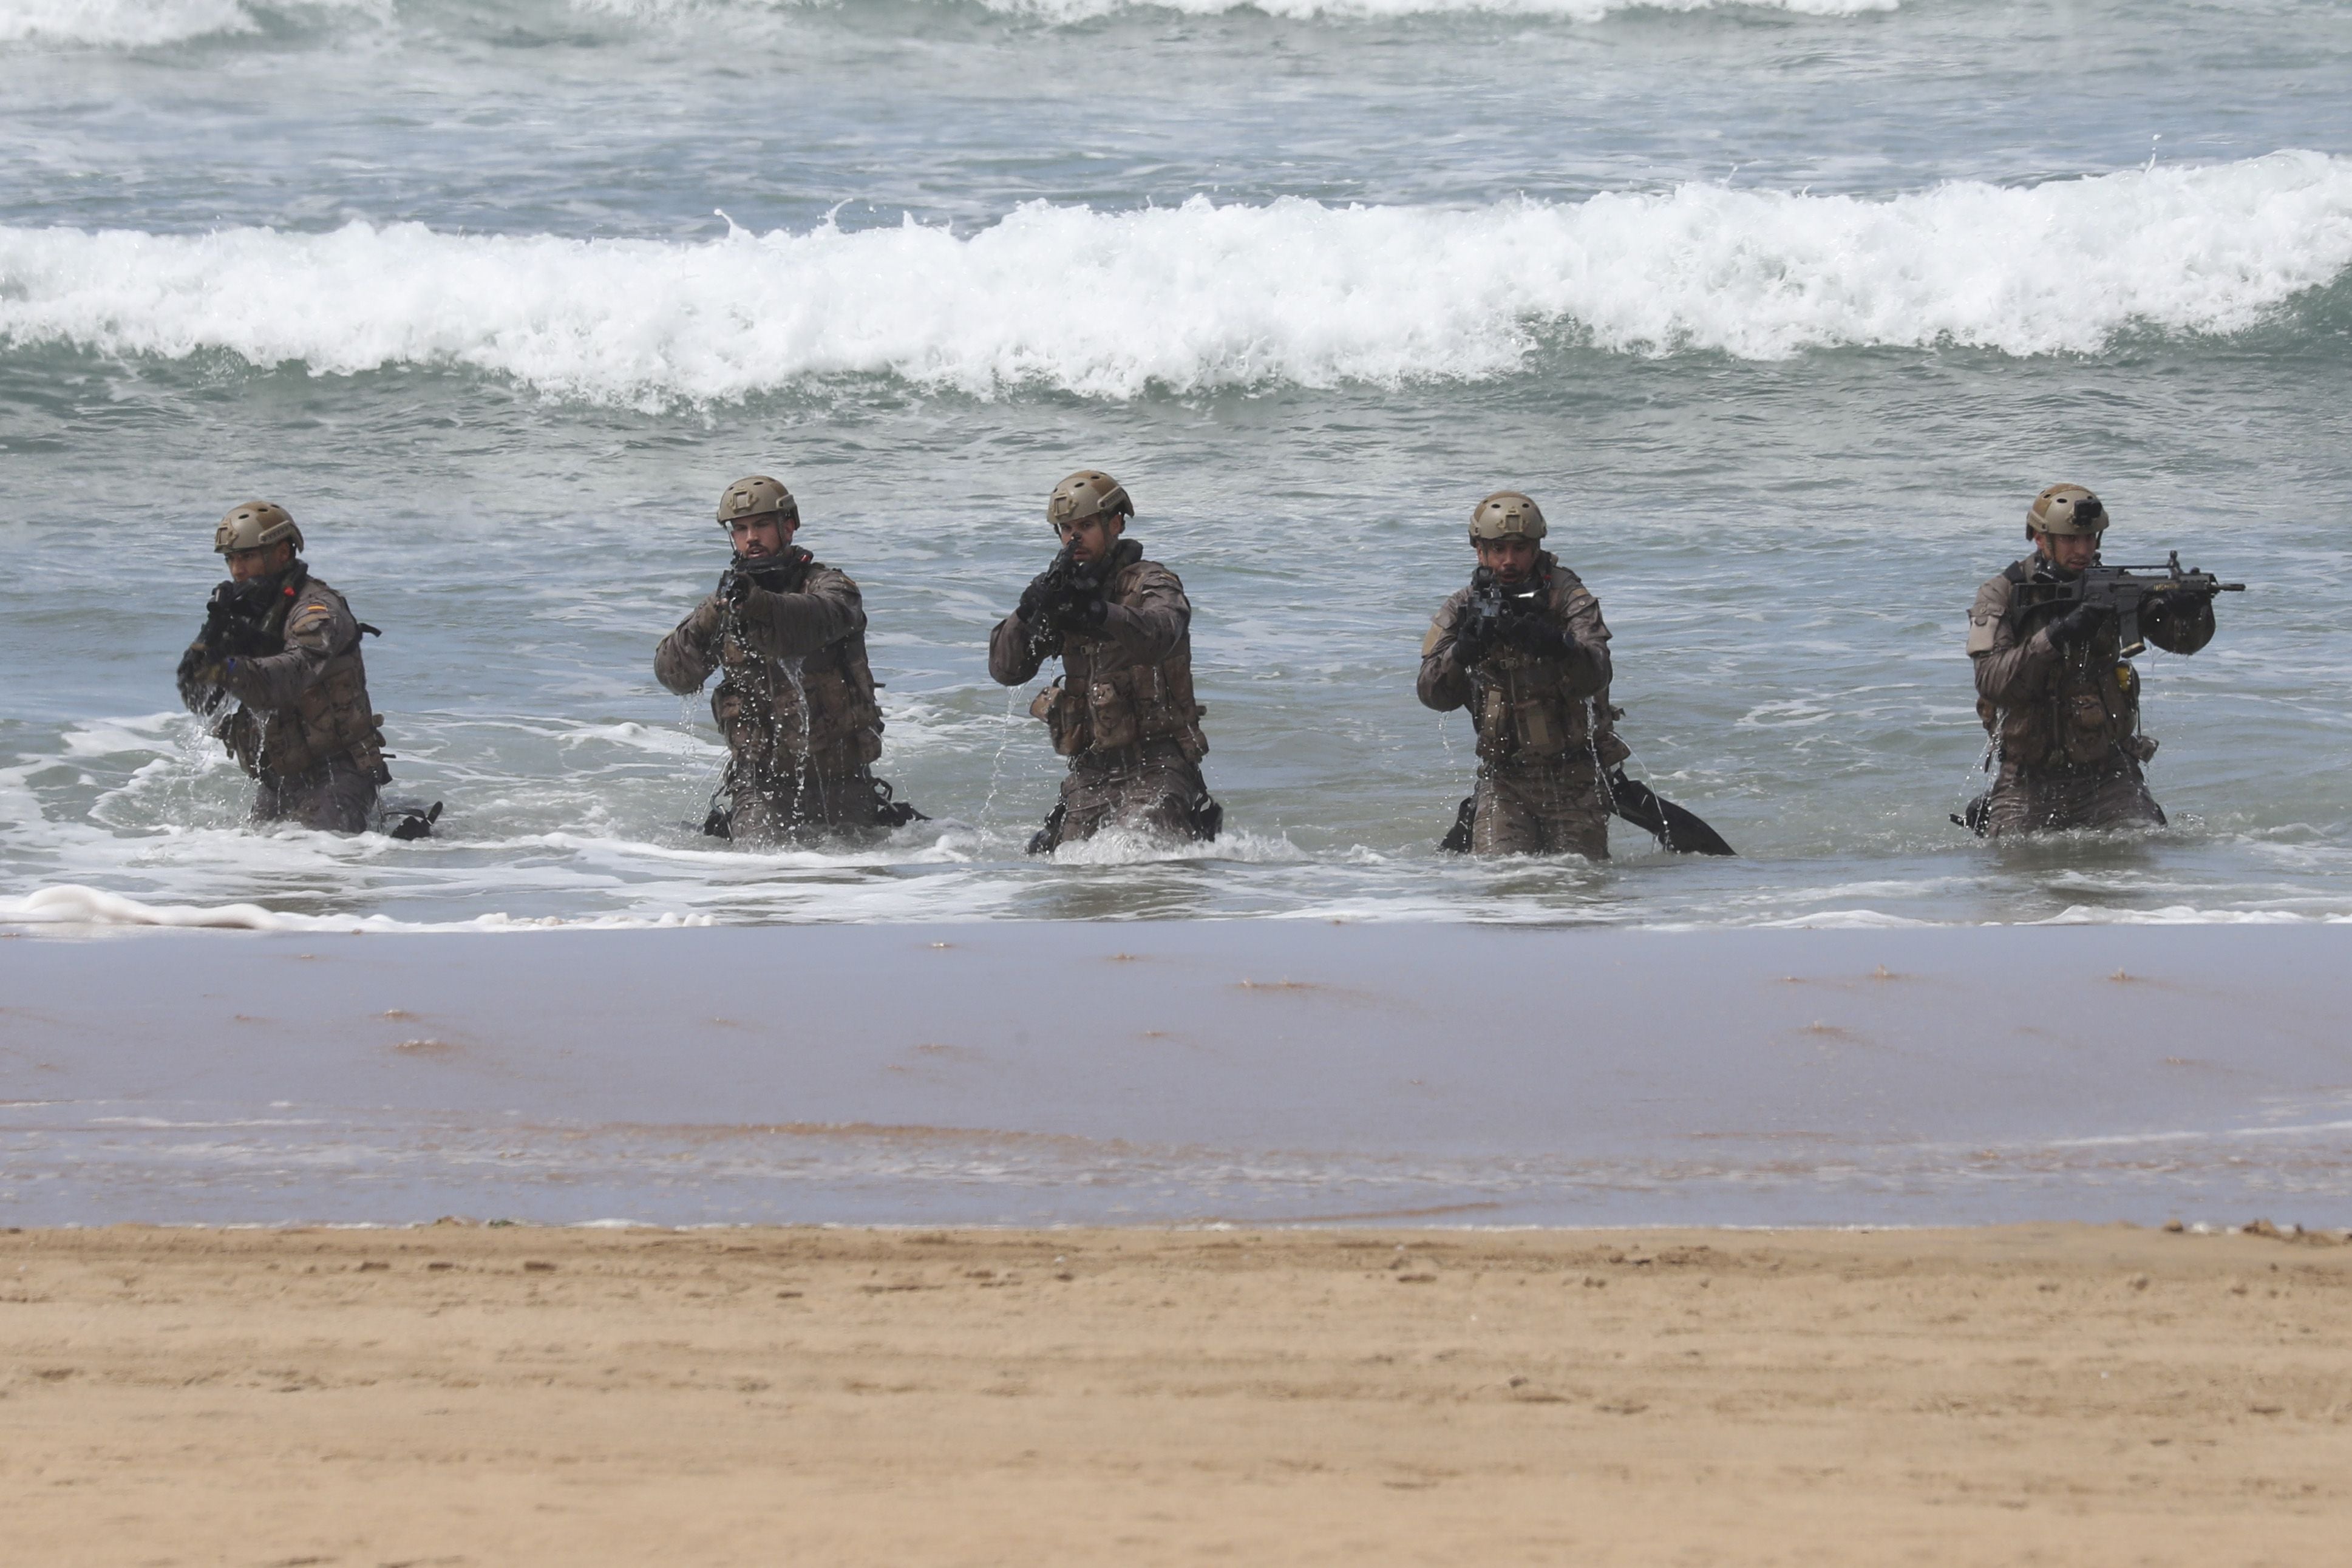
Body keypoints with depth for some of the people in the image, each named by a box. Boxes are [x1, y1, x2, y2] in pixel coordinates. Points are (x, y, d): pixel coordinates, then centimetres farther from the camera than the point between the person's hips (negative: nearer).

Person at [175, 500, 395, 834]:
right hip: (275, 781, 8)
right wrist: (212, 637, -15)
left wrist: (230, 670, -52)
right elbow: (199, 702, 2)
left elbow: (294, 673, -35)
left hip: (335, 776, -8)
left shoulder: (317, 610, -14)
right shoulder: (246, 614, 9)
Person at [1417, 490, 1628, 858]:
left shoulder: (1570, 600, -10)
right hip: (1504, 779, 2)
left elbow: (1594, 677, -26)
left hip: (1573, 776, -2)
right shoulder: (1461, 611, -2)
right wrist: (1465, 649, -33)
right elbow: (1434, 694, -14)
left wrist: (1555, 646, -46)